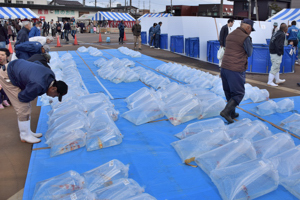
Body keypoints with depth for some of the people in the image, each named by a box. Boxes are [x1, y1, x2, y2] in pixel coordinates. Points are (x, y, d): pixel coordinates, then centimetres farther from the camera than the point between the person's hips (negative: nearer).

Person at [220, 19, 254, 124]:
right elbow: (249, 53, 0)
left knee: (229, 92, 17)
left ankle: (232, 113, 28)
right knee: (239, 94, 3)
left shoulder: (230, 35, 14)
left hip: (224, 67, 8)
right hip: (236, 70, -8)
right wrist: (249, 41, 12)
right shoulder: (245, 38, -10)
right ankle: (226, 111, -9)